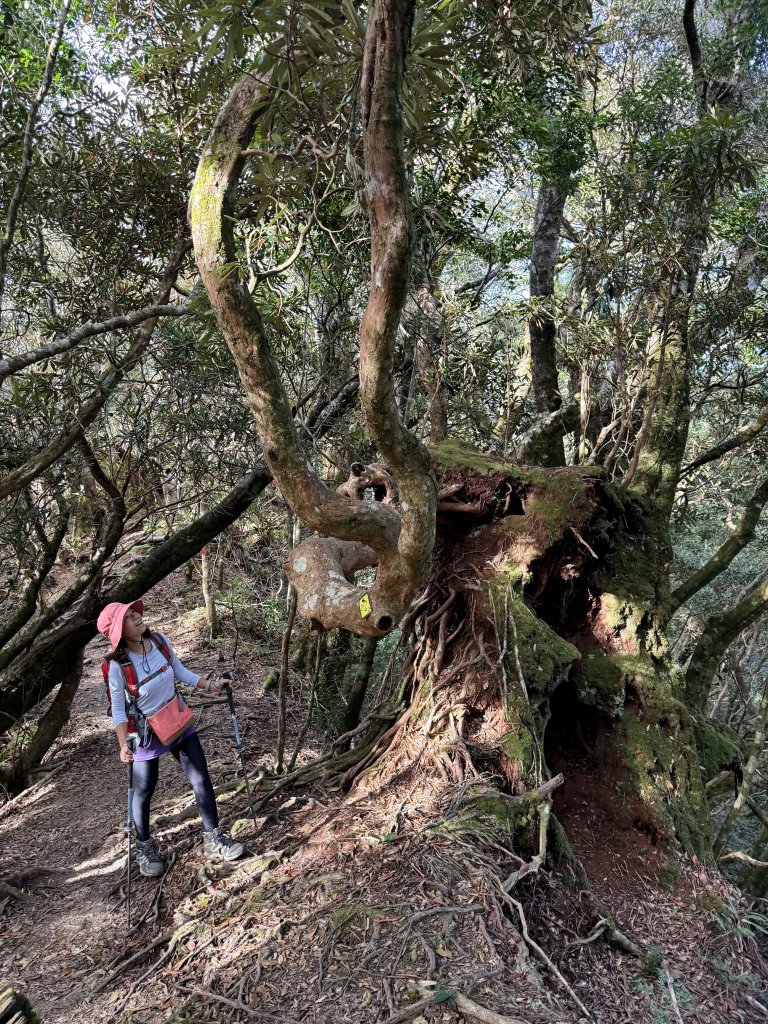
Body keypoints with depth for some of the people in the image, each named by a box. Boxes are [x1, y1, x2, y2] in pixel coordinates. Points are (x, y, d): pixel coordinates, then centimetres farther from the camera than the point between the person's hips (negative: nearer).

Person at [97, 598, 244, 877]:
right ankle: (144, 846, 38)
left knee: (201, 780, 7)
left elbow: (181, 673, 4)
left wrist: (211, 684, -3)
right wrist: (124, 745, -26)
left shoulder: (161, 642, -11)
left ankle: (214, 839, 22)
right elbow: (118, 710, -17)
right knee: (143, 792, 13)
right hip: (147, 733, -4)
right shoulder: (118, 666, -24)